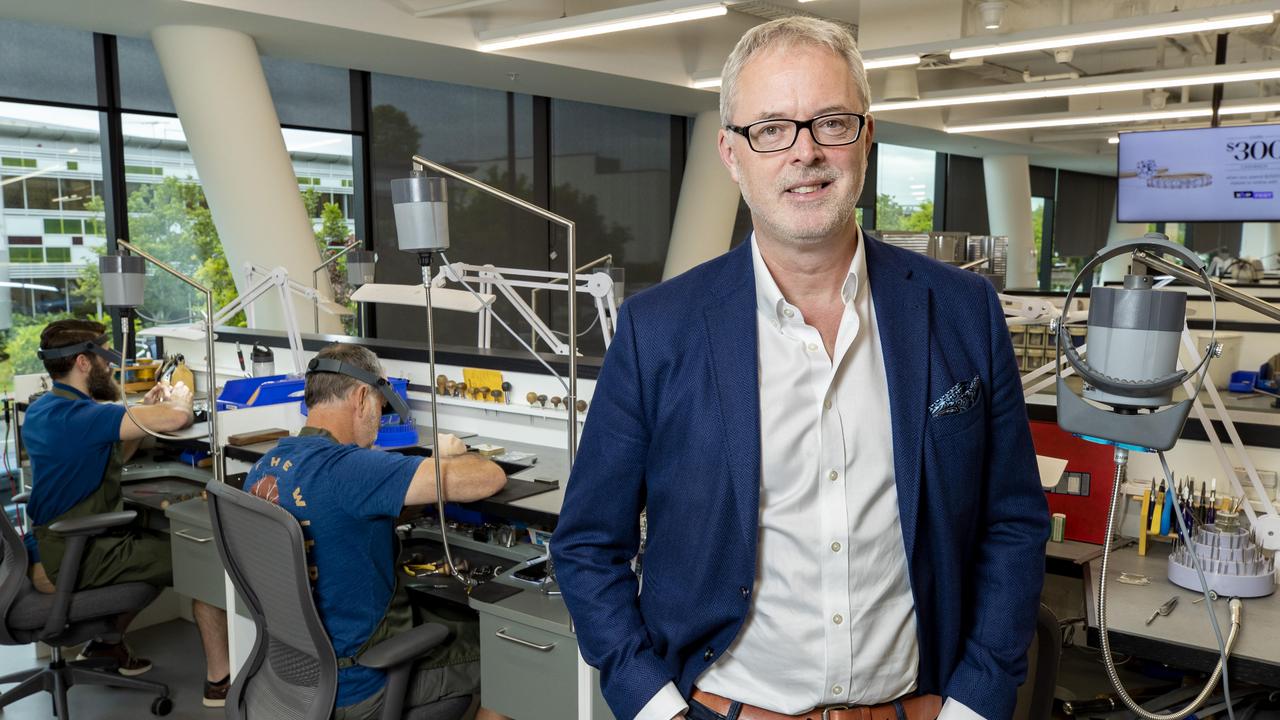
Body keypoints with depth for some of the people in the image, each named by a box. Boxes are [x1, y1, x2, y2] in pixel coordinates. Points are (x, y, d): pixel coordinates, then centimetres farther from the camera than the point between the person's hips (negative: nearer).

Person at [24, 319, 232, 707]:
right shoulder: (79, 415, -25)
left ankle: (106, 642, 32)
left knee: (156, 540, 29)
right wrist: (180, 397, -10)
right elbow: (176, 418, -33)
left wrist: (144, 411, 7)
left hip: (58, 545, 10)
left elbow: (112, 459, 19)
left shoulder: (42, 411, 8)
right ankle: (220, 680, -2)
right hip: (82, 558, -10)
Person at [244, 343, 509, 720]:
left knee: (460, 621, 27)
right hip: (354, 688, -8)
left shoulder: (262, 469, -1)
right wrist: (451, 457, -7)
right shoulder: (346, 467, -28)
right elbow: (489, 478, -30)